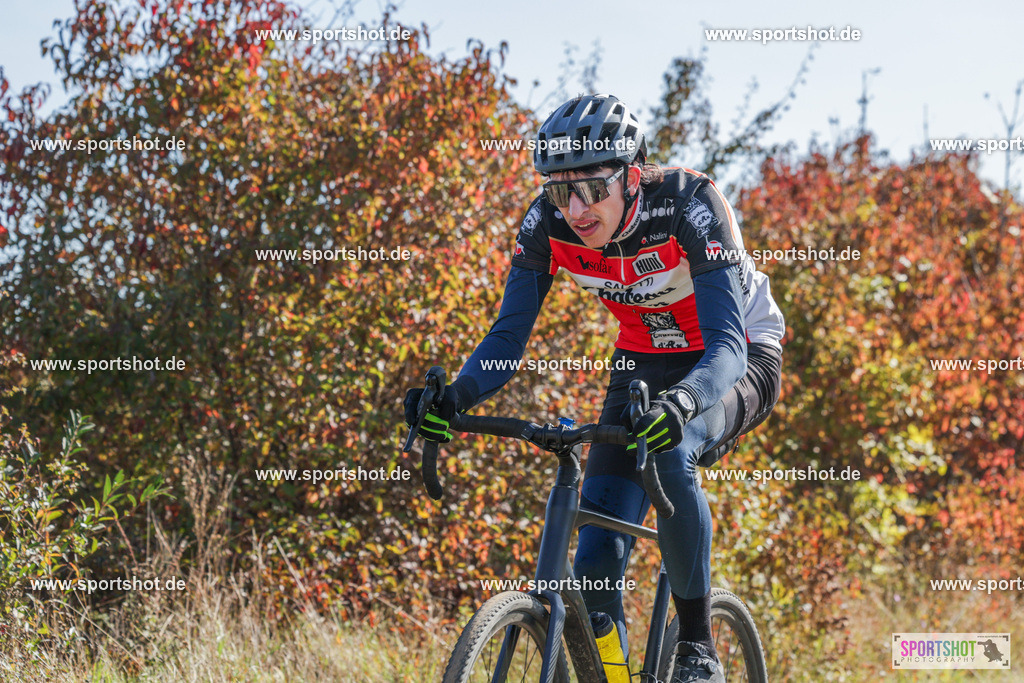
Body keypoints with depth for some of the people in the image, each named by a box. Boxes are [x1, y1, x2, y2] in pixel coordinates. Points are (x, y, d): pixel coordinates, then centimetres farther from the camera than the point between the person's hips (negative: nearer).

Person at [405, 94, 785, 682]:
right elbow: (508, 337, -16)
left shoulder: (690, 204, -31)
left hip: (740, 363, -4)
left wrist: (681, 403, -59)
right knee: (598, 559, -11)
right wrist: (455, 398, -37)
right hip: (644, 365, 4)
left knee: (668, 454, -36)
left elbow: (726, 344, -38)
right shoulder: (549, 223, -19)